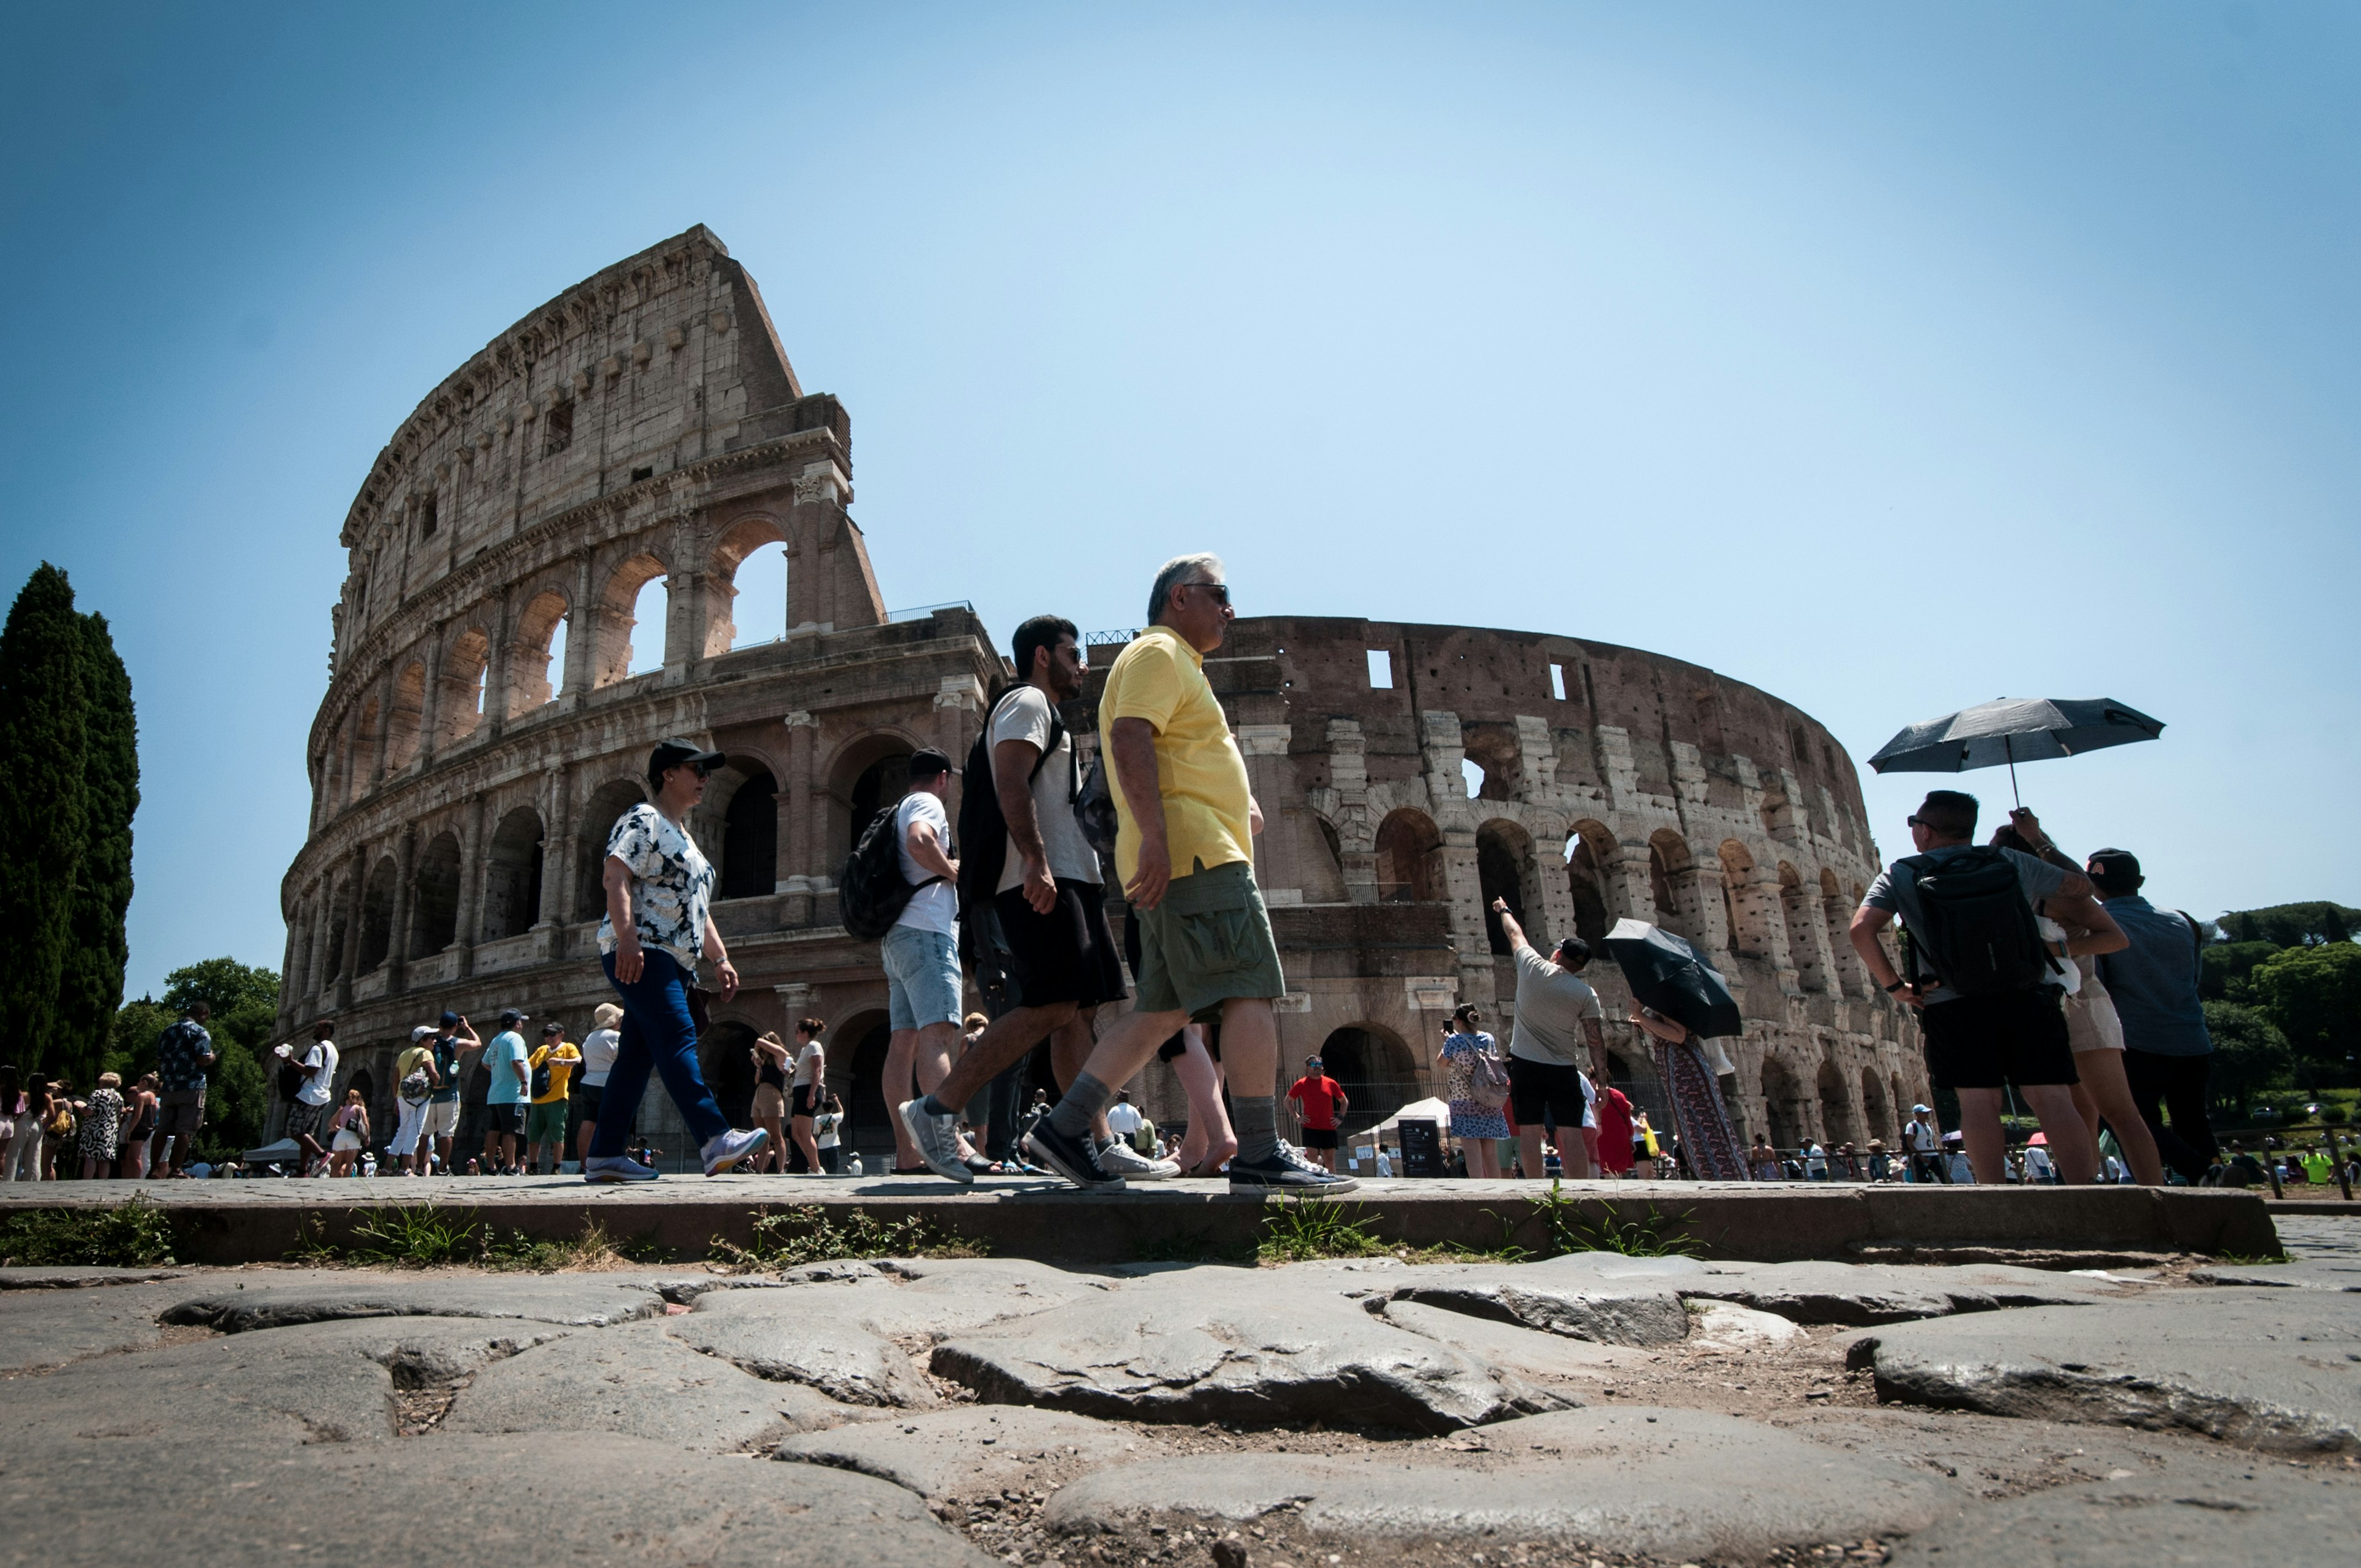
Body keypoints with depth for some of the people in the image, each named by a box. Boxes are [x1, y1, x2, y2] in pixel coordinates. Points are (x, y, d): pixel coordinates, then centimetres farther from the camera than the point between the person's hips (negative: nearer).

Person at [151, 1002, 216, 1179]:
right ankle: (175, 1170, -8)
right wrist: (212, 1058, 5)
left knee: (163, 1129, 9)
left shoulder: (167, 1032, 16)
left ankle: (158, 1170, 10)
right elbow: (203, 1059, -15)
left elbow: (158, 1061, 18)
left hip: (168, 1088, 7)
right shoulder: (199, 1032, -5)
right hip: (192, 1088, -6)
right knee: (185, 1130, -5)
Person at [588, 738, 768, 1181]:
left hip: (673, 962, 10)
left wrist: (720, 958, 20)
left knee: (637, 1055, 6)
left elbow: (696, 909, 29)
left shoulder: (682, 836, 27)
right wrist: (627, 940, -28)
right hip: (639, 955, -10)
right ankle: (716, 1140, -31)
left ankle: (604, 1156, 9)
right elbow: (615, 878, -16)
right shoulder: (642, 820, -2)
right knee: (677, 1037, -21)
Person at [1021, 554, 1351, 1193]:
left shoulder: (1177, 664, 31)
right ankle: (1260, 1155, -10)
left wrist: (1239, 799, 23)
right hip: (1194, 852, -11)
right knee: (1251, 993, -11)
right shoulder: (1159, 652, -2)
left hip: (1178, 859, 11)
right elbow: (1129, 739, -18)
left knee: (1161, 1010, 8)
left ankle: (1064, 1129, 7)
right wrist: (1155, 836, -27)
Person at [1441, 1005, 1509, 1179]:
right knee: (1490, 1152, 10)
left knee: (1473, 1152, -8)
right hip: (1489, 1105, 5)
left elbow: (1442, 1064, 4)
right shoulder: (1489, 1039, 4)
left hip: (1464, 1105, -5)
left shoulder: (1454, 1041, -10)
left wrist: (1445, 1042, 18)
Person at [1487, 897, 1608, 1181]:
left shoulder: (1532, 968, -3)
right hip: (1564, 1070, 0)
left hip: (1525, 1065, 0)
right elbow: (1595, 1041, -5)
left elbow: (1514, 933, 15)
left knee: (1529, 1132, 0)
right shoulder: (1586, 994, -3)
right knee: (1572, 1134, -1)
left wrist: (1504, 910, 34)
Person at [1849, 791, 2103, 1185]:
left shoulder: (1900, 875, 3)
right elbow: (2079, 887, 20)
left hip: (1954, 1006, -2)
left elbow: (1861, 930, -9)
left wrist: (1895, 985, -1)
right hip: (2029, 998, 2)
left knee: (1977, 1101, -1)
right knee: (2052, 1099, 1)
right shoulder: (2009, 861, 10)